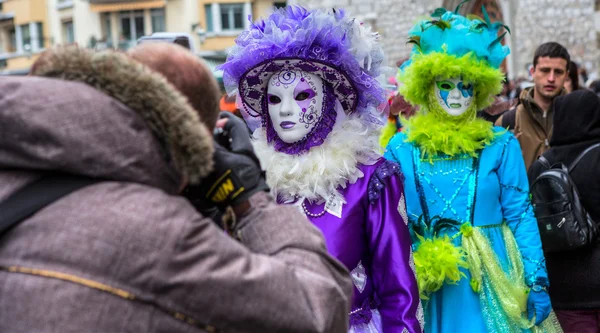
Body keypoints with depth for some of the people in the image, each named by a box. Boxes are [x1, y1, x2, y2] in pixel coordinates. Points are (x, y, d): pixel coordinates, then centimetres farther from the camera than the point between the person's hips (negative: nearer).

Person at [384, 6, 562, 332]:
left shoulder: (501, 145, 0)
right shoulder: (402, 147, 1)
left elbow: (520, 215, -1)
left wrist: (537, 282, -6)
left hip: (494, 279, 0)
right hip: (433, 285, 1)